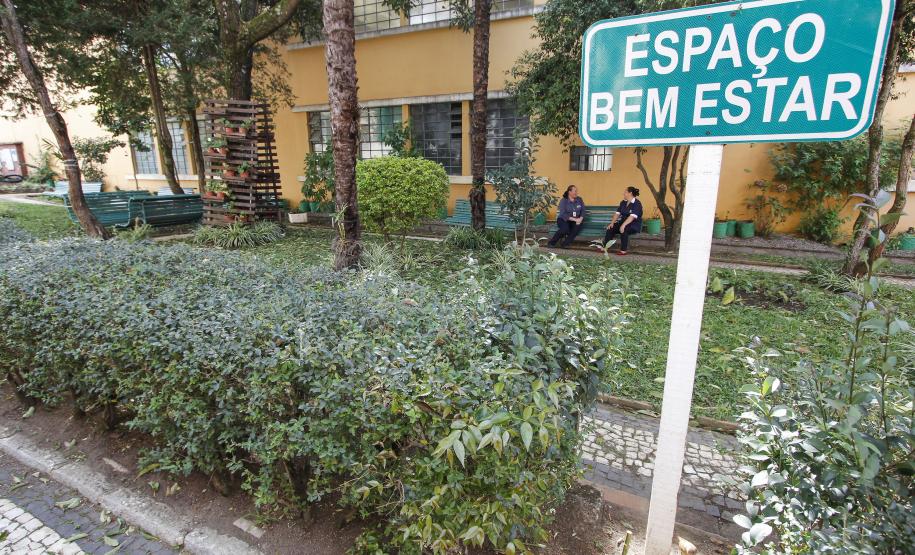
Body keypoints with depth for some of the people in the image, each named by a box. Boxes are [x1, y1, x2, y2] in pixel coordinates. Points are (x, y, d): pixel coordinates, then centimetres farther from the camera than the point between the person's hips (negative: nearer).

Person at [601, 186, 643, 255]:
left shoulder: (637, 203, -14)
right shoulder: (623, 202, 9)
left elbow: (632, 216, -27)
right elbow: (617, 213, 5)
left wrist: (623, 225, -38)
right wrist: (612, 223, -10)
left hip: (634, 225, -7)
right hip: (623, 223, 7)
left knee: (623, 230, -36)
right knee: (610, 228, -17)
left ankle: (624, 250, -27)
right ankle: (604, 247, -16)